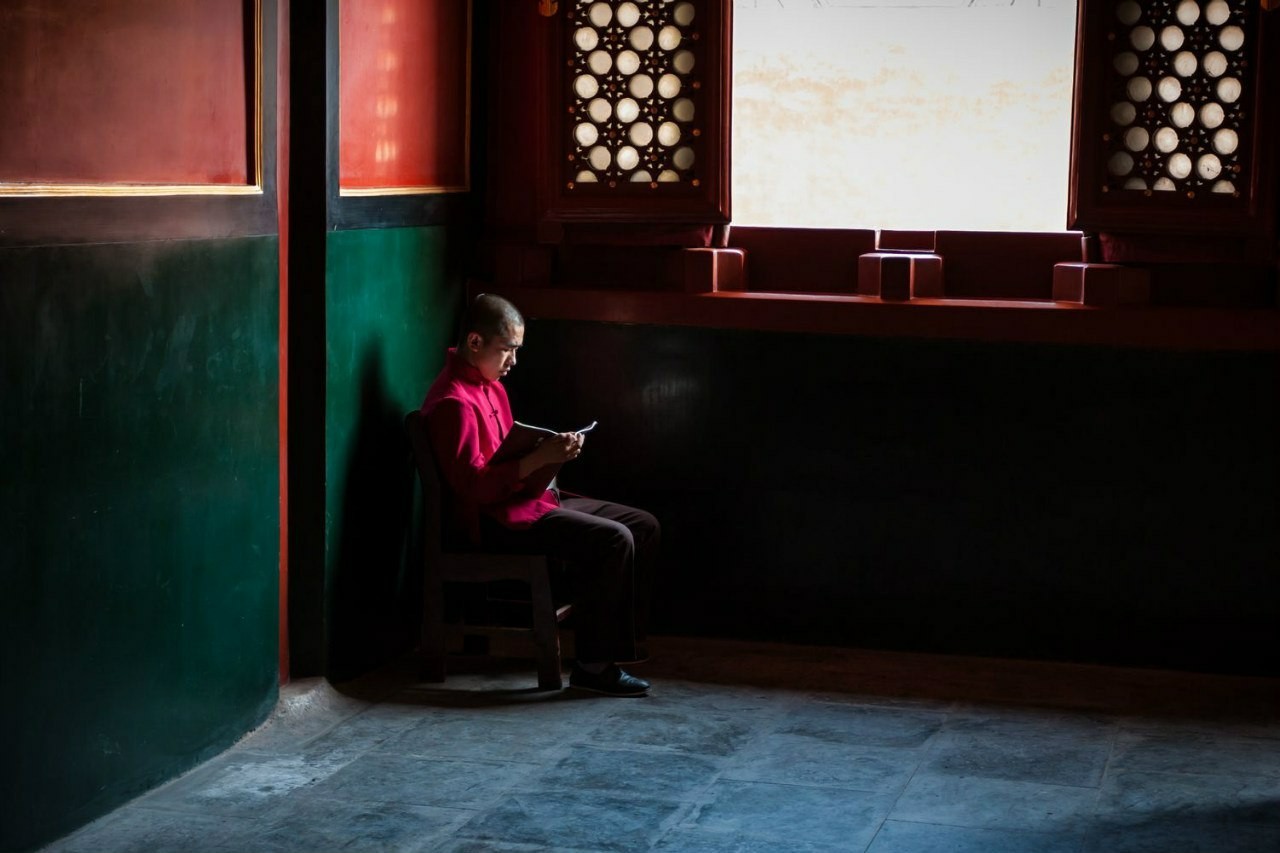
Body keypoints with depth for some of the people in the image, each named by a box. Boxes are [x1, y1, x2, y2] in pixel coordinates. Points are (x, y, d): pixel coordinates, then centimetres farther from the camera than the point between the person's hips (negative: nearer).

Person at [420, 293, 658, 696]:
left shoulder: (491, 386, 15)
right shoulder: (452, 402, -17)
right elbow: (472, 485, -23)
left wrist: (554, 449, 7)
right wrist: (538, 459, -28)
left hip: (530, 498, 11)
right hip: (498, 517, -10)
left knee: (644, 526, 3)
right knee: (613, 539, -25)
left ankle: (624, 640, 10)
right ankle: (594, 664, -18)